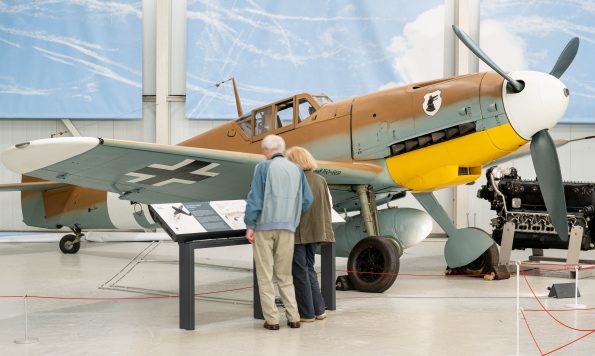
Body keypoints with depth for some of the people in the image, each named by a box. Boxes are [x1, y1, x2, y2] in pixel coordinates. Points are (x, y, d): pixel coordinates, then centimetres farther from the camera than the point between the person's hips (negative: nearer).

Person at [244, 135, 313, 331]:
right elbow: (307, 200, 6)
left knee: (265, 275, 3)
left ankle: (272, 319, 0)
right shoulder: (297, 169, 8)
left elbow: (255, 198, -9)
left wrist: (250, 225, -5)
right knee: (285, 275, 12)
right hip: (287, 228, 4)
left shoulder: (263, 167, -4)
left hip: (264, 227, -4)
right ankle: (293, 317, 7)